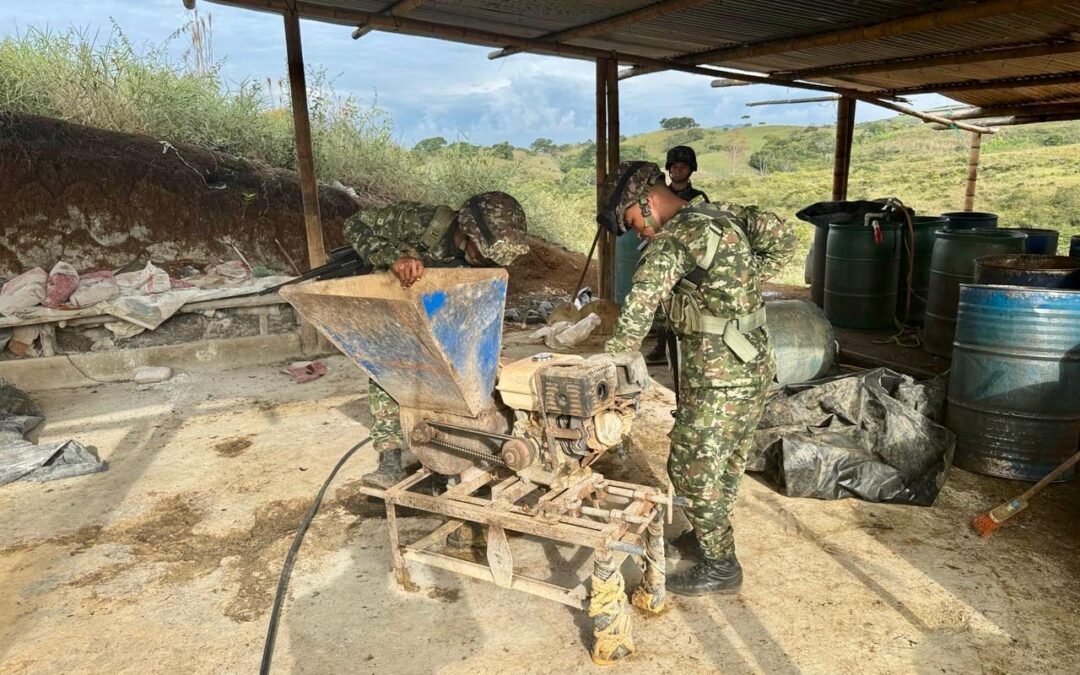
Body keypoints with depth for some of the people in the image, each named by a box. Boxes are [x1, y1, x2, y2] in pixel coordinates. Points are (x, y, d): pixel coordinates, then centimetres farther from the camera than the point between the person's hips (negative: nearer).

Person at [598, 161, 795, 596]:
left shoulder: (681, 232, -19)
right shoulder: (720, 218, 10)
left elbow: (650, 282, -38)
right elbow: (782, 236, 17)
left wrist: (621, 347, -35)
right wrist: (743, 287, 9)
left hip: (721, 378, -10)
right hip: (751, 366, 10)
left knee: (692, 469, 2)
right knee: (725, 462, 21)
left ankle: (720, 567, 16)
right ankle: (710, 535, 39)